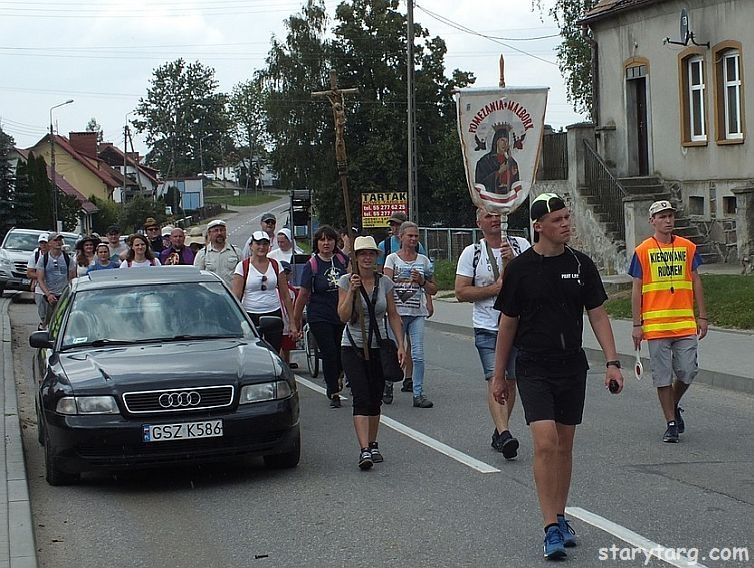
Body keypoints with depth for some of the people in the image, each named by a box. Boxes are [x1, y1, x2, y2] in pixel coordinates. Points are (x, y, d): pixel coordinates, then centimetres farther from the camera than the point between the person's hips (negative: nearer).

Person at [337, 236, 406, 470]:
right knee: (361, 398, -15)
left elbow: (393, 315, 7)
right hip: (353, 347, -3)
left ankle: (373, 445, 23)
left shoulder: (385, 283, 3)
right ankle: (364, 450, -22)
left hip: (378, 346, 3)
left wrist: (400, 344, -1)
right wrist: (352, 291, -21)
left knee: (375, 399, 8)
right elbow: (343, 316, -11)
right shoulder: (346, 281, -4)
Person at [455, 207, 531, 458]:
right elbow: (461, 292, -3)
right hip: (487, 328, -2)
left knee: (511, 380, 10)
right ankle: (504, 434, -27)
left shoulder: (521, 246, 4)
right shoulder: (471, 253, 1)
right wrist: (494, 288, -11)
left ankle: (499, 432, 23)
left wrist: (511, 261, -17)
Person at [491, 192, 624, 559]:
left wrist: (612, 362, -4)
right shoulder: (520, 268, -4)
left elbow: (597, 315, 6)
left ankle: (560, 518, 25)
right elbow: (507, 323, 3)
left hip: (572, 367, 3)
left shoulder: (581, 265, 3)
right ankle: (552, 529, -13)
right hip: (533, 368, -3)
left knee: (564, 446, 11)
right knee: (545, 443, -15)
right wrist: (499, 375, 5)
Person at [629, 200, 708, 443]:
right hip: (656, 325, -2)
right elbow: (637, 289, 2)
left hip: (685, 323, 2)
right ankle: (671, 423, 11)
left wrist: (702, 317, 8)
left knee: (688, 372, 1)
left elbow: (695, 282, 13)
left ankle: (674, 406, 29)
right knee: (663, 377, 1)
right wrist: (637, 325, -2)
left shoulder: (687, 247, 9)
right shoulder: (642, 251, 1)